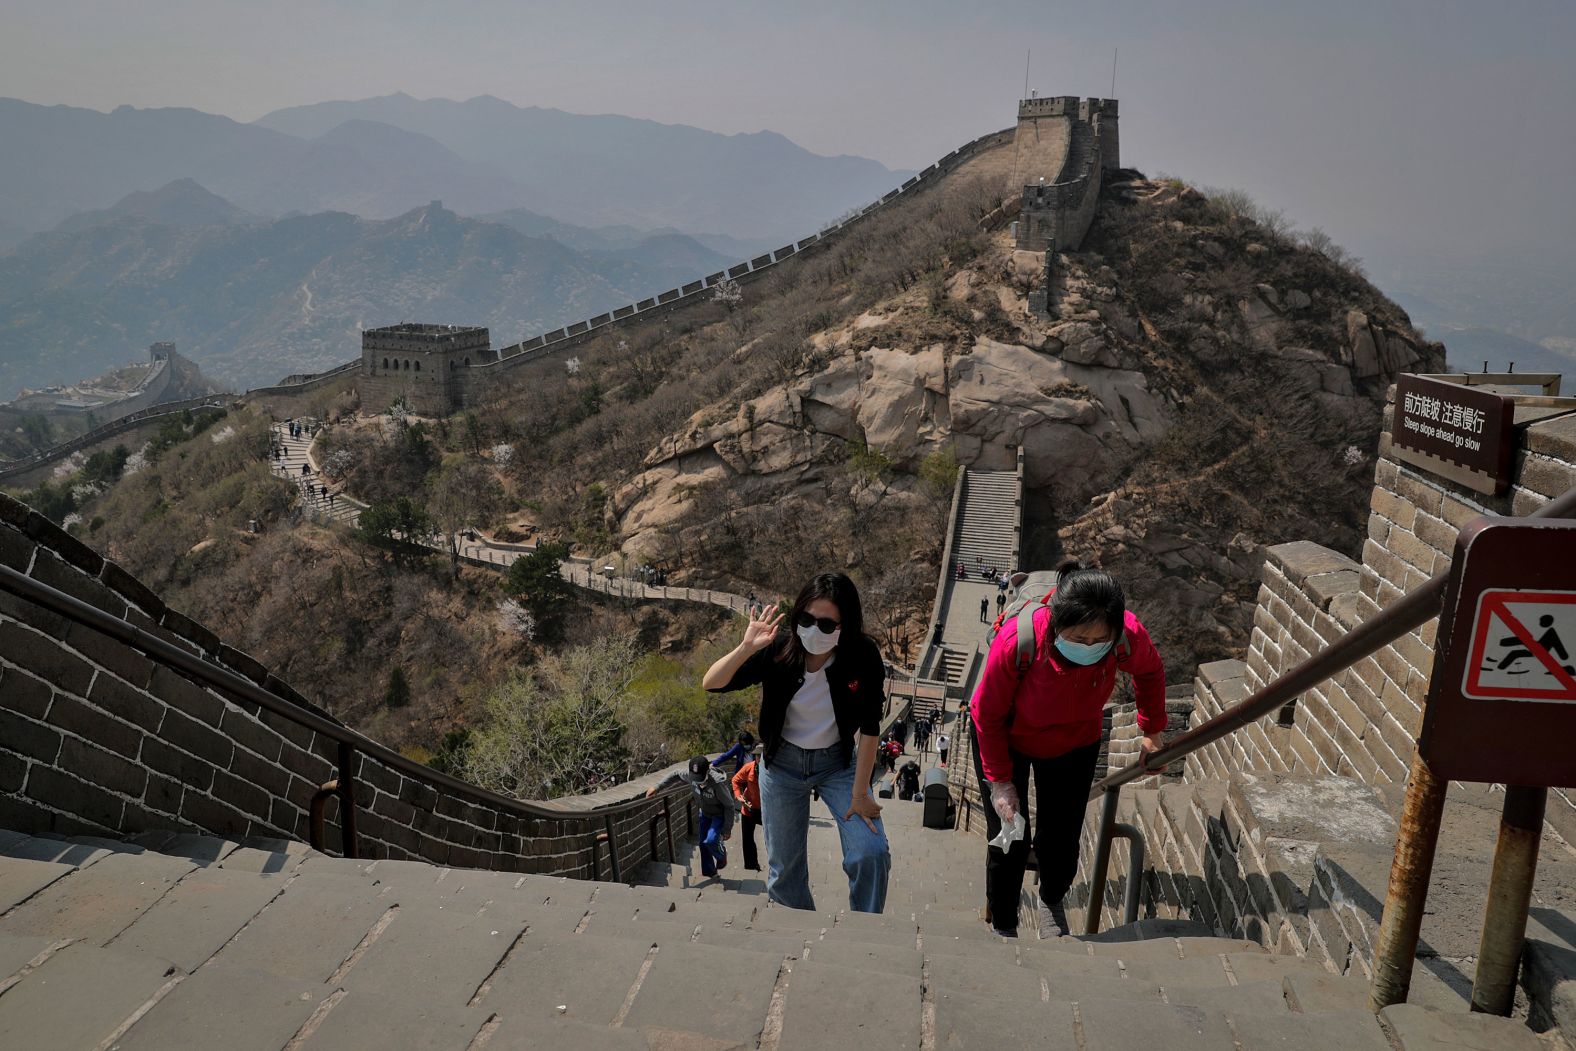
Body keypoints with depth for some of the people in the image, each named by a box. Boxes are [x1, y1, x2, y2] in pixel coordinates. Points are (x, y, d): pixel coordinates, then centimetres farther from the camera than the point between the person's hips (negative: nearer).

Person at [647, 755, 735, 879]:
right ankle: (709, 872, 30)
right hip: (704, 814, 6)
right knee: (702, 842, 9)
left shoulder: (717, 783, -39)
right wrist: (657, 787, -9)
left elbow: (729, 806, -25)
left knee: (710, 840, -21)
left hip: (719, 815, -6)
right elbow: (675, 775, -1)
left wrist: (727, 829, -18)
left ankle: (721, 855, 13)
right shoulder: (689, 774, -24)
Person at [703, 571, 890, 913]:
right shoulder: (778, 650, -22)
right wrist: (746, 648, -40)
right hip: (783, 763, 1)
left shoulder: (863, 656, -22)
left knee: (871, 853, -15)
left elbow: (869, 726, -16)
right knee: (784, 868, 9)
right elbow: (711, 683, -23)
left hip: (838, 762, -1)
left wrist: (860, 792, -15)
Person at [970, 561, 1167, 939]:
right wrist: (1000, 781, -15)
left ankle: (1051, 901, 44)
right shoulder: (1017, 641, -41)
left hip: (1075, 744, 2)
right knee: (1009, 842, 0)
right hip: (1006, 739, -2)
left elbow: (1150, 673, -4)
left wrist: (1150, 730, 4)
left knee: (1060, 841, 7)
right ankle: (1003, 928, 30)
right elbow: (988, 716, -21)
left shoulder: (1129, 636, -33)